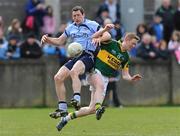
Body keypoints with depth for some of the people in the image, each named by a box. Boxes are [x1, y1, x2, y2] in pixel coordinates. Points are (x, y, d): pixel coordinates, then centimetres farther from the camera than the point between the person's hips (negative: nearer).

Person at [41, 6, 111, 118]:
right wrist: (47, 40, 11)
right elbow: (60, 41, 29)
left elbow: (107, 35, -4)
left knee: (73, 72, -36)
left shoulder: (92, 25, 3)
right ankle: (62, 109, -6)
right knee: (58, 77, -9)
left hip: (88, 56, -7)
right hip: (75, 57, 7)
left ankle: (77, 99, -45)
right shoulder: (71, 28, 20)